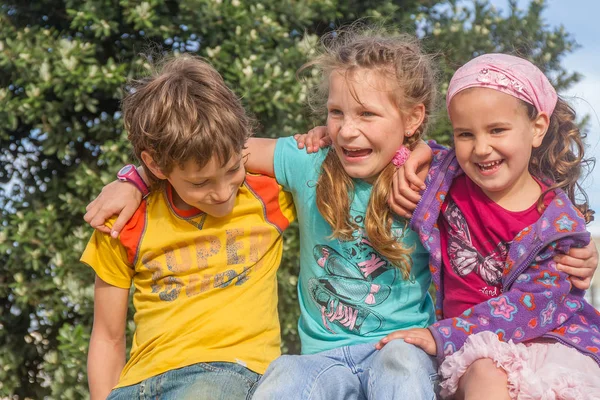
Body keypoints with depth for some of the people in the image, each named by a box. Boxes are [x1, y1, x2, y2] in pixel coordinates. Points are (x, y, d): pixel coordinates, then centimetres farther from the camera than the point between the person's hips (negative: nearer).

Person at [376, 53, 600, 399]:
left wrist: (442, 336, -20)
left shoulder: (557, 221, -9)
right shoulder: (446, 177, 1)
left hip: (551, 338, -1)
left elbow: (530, 303, -15)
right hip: (476, 348, 1)